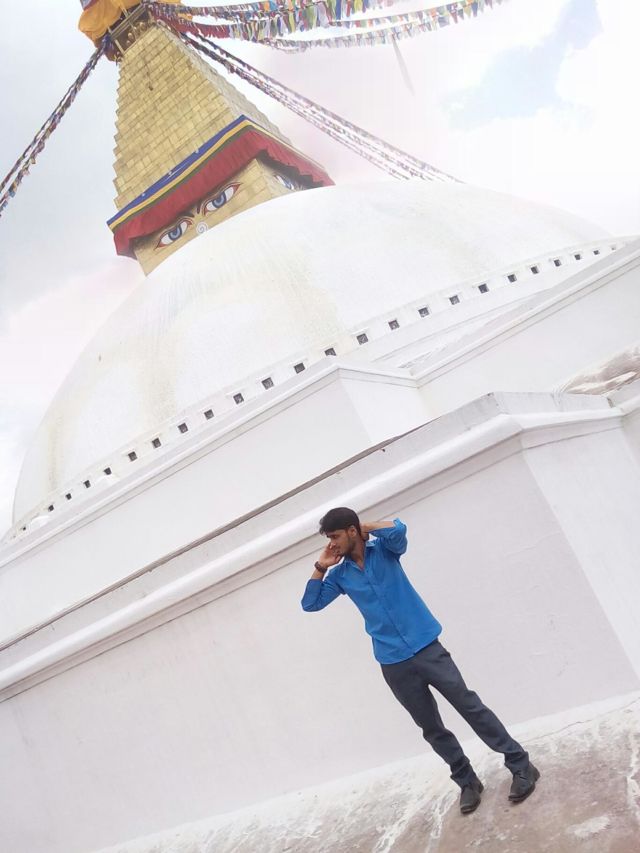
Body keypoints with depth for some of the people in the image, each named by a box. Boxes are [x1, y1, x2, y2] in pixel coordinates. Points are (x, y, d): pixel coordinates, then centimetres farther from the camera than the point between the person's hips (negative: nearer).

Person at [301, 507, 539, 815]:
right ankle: (467, 781, 28)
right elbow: (310, 603, 5)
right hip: (393, 664, 4)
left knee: (470, 706, 0)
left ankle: (521, 766, 12)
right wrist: (320, 565, -3)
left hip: (425, 647, -4)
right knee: (431, 728, 11)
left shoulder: (384, 548, -3)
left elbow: (398, 529, -25)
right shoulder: (340, 574, 6)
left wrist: (365, 527, -10)